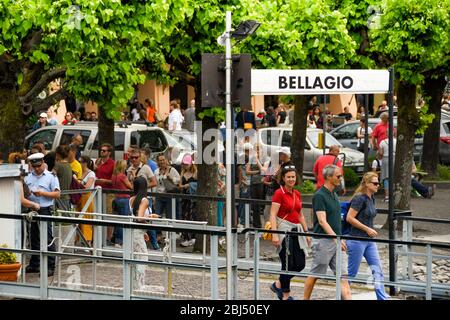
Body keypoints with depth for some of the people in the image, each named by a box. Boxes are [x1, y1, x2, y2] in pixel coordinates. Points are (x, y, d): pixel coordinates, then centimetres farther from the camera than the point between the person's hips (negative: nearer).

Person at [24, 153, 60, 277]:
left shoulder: (51, 177, -2)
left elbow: (57, 194, -6)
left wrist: (42, 193, -17)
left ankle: (50, 267, -5)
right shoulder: (29, 177, 14)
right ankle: (34, 264, 21)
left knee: (47, 238, -7)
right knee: (34, 238, 12)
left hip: (45, 210, -6)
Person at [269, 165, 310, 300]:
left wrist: (306, 233, 17)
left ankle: (279, 284, 21)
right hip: (284, 229, -7)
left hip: (296, 230, 7)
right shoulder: (279, 193, -9)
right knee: (288, 264, -4)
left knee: (300, 264, 3)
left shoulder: (297, 194, 12)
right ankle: (286, 295, 9)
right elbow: (273, 215, -14)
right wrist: (274, 234, -23)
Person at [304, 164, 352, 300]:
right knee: (315, 274, 4)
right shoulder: (319, 196, -13)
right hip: (323, 241, -8)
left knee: (343, 275, -1)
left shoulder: (334, 195, 13)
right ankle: (306, 299, 17)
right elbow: (322, 221, -21)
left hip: (336, 241, 8)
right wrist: (336, 238, -28)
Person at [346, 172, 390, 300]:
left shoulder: (371, 199, 9)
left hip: (369, 240, 8)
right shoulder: (360, 198, -16)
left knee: (377, 270, 2)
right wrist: (367, 229, -17)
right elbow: (349, 218, -19)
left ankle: (383, 298, 3)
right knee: (352, 272, 2)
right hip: (357, 240, -8)